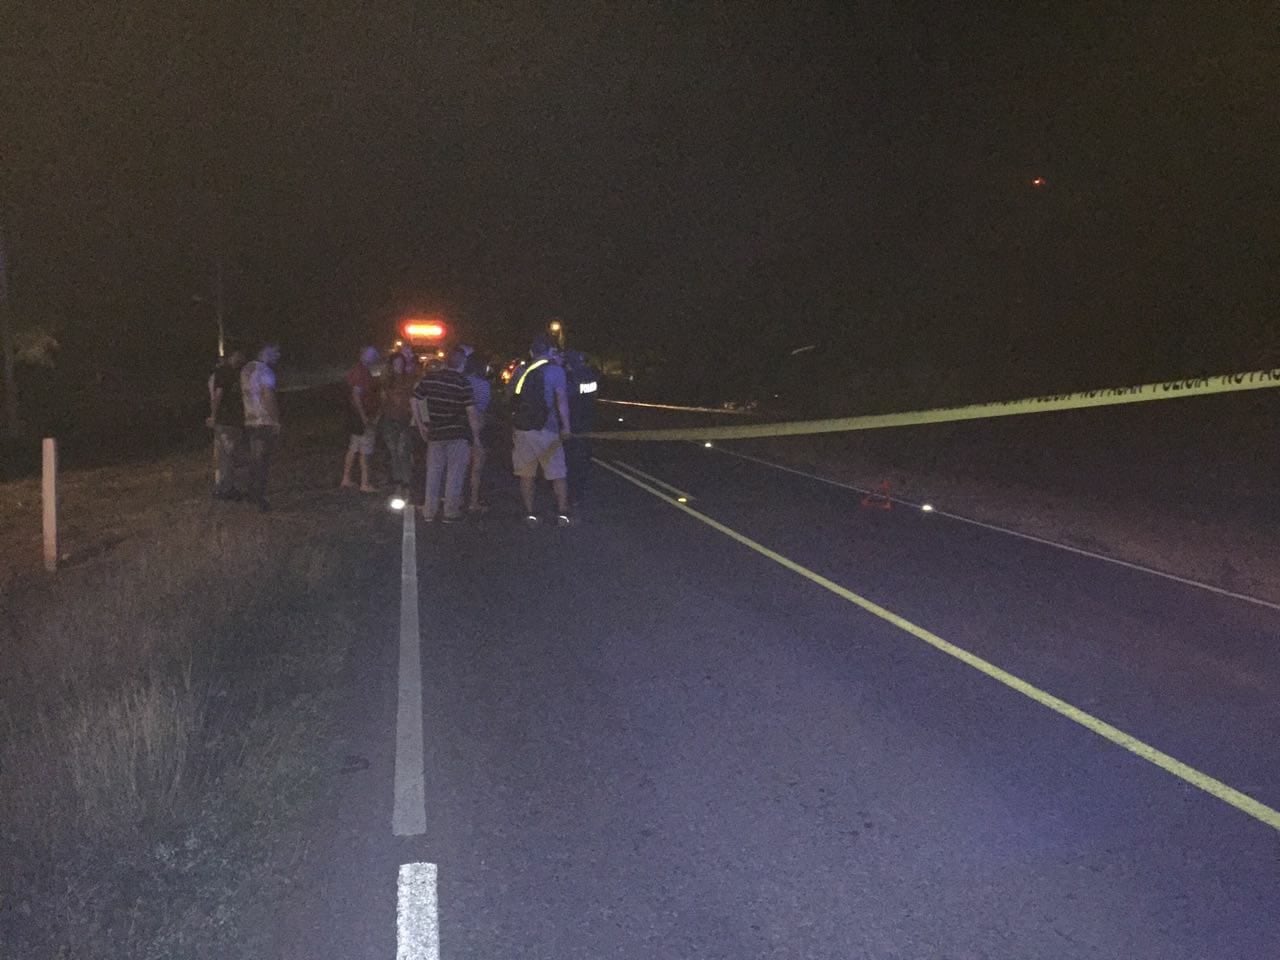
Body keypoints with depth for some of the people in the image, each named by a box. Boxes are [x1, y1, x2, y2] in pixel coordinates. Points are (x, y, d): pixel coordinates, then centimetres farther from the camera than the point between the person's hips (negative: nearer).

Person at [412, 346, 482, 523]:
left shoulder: (429, 379, 1)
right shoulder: (463, 383, -11)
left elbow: (415, 402, 6)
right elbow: (472, 413, -13)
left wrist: (420, 426, 15)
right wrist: (476, 436, -4)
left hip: (435, 435, 4)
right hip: (458, 435, -4)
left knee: (433, 473, 13)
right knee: (454, 475, 5)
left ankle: (429, 512, 18)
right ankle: (451, 513, 9)